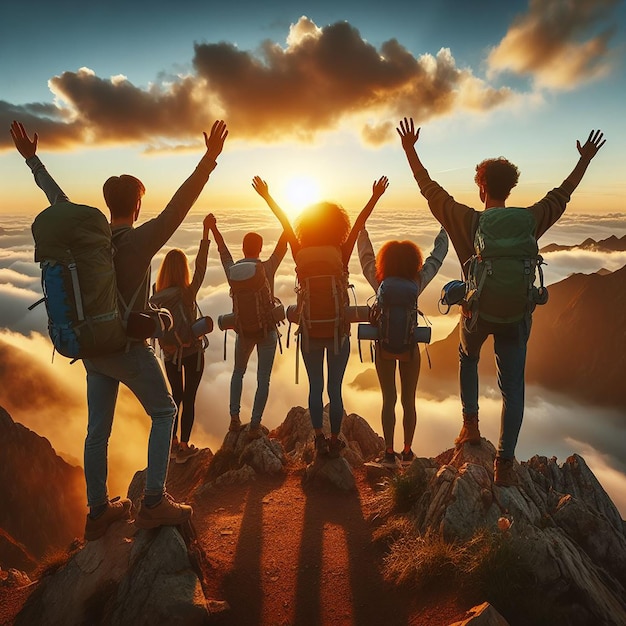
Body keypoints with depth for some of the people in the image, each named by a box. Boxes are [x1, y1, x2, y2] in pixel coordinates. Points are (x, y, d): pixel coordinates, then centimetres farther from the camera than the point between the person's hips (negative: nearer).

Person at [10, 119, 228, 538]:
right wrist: (210, 159, -25)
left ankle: (98, 512, 26)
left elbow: (57, 197, 13)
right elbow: (178, 206, -24)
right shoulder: (140, 241, -16)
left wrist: (31, 158, 28)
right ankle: (154, 502, 4)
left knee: (98, 429, 13)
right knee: (164, 412, 9)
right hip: (130, 348, -6)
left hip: (93, 347, 6)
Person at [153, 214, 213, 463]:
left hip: (170, 353, 3)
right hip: (192, 351, -3)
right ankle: (184, 447, 12)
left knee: (176, 397, 18)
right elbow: (201, 264, -11)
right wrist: (206, 231, -7)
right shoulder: (188, 292, -17)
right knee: (189, 398, 7)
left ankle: (173, 443, 27)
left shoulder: (157, 296, -9)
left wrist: (165, 345, 14)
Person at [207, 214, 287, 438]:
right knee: (263, 379, 4)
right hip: (267, 329, -2)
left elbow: (223, 251, 12)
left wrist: (213, 228, 25)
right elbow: (282, 247, 1)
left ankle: (234, 418, 18)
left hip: (243, 329, 3)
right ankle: (254, 425, 5)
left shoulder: (233, 270, -4)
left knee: (238, 372, 22)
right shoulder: (267, 268, -10)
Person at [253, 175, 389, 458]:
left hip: (310, 331, 1)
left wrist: (267, 197, 5)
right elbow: (358, 225, -8)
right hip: (338, 330, -1)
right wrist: (374, 198, -2)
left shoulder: (301, 256, -9)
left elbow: (286, 224, -3)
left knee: (315, 387, 13)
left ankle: (319, 439, 19)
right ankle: (335, 441, 19)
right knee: (335, 388, 8)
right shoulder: (341, 256, -11)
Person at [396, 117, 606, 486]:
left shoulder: (465, 220, -15)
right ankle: (505, 464, 12)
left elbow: (430, 189, -5)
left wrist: (410, 150, 4)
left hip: (477, 311, -1)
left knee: (468, 358, 31)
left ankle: (471, 424, 26)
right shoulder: (529, 221, -9)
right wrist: (585, 161, 25)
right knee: (513, 388, 8)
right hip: (516, 315, 1)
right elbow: (561, 196, 10)